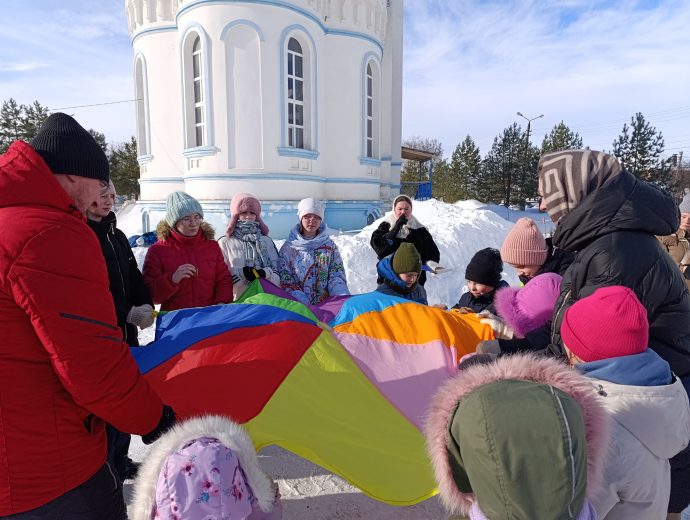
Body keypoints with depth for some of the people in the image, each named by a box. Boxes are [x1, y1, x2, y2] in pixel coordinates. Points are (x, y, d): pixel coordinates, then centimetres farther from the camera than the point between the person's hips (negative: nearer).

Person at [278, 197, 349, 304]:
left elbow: (336, 275, 7)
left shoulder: (330, 246, 13)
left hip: (325, 303, 1)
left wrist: (345, 300, -11)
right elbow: (285, 277, 3)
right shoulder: (289, 247, 9)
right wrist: (301, 301, -12)